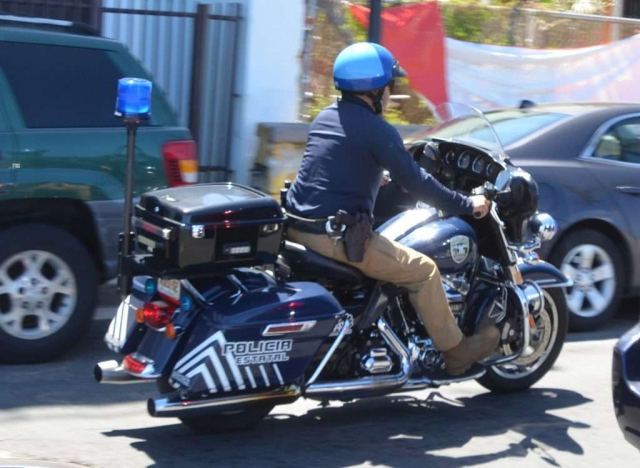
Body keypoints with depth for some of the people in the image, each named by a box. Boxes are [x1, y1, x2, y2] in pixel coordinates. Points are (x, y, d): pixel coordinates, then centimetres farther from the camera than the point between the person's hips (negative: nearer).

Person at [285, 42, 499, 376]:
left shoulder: (324, 118, 14)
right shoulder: (377, 131, -11)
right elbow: (415, 183, -12)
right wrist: (466, 205, -1)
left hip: (297, 229, 9)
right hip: (335, 236, -9)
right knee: (422, 270, 0)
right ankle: (455, 352, 8)